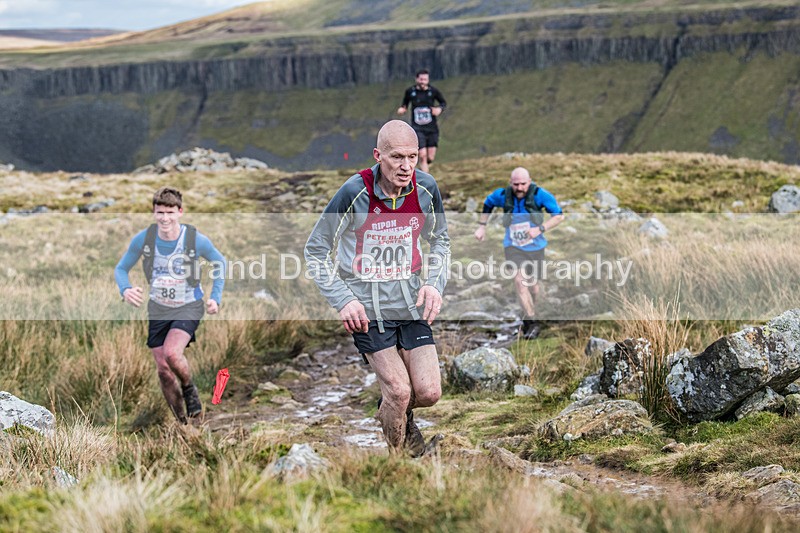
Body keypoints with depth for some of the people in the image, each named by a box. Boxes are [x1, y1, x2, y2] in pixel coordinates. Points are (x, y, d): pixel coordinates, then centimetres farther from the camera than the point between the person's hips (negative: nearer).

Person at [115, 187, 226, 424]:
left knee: (171, 353, -28)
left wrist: (215, 298, -4)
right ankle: (182, 424, 20)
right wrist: (126, 289, -21)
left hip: (189, 307, -3)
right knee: (164, 371, 2)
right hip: (158, 309, 3)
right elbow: (121, 268, 0)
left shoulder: (196, 239, -18)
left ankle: (189, 390, 4)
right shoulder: (143, 239, -13)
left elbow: (220, 262, 3)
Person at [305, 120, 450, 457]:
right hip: (366, 309, -4)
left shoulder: (426, 189, -5)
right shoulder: (354, 193, -17)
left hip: (410, 303, 4)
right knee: (399, 391, -11)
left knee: (428, 393, -3)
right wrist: (343, 300, -13)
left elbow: (440, 241, 15)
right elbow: (315, 251, -6)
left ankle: (396, 412, 33)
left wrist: (435, 284, -1)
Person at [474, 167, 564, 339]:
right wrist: (481, 227, 8)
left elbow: (559, 216, -14)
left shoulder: (539, 195, -18)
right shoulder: (503, 195, -12)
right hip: (513, 247, 0)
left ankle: (528, 315, 42)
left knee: (531, 282, 16)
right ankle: (533, 322, -14)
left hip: (535, 246, 0)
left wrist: (540, 229, -27)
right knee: (519, 281, -19)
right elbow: (488, 204, 12)